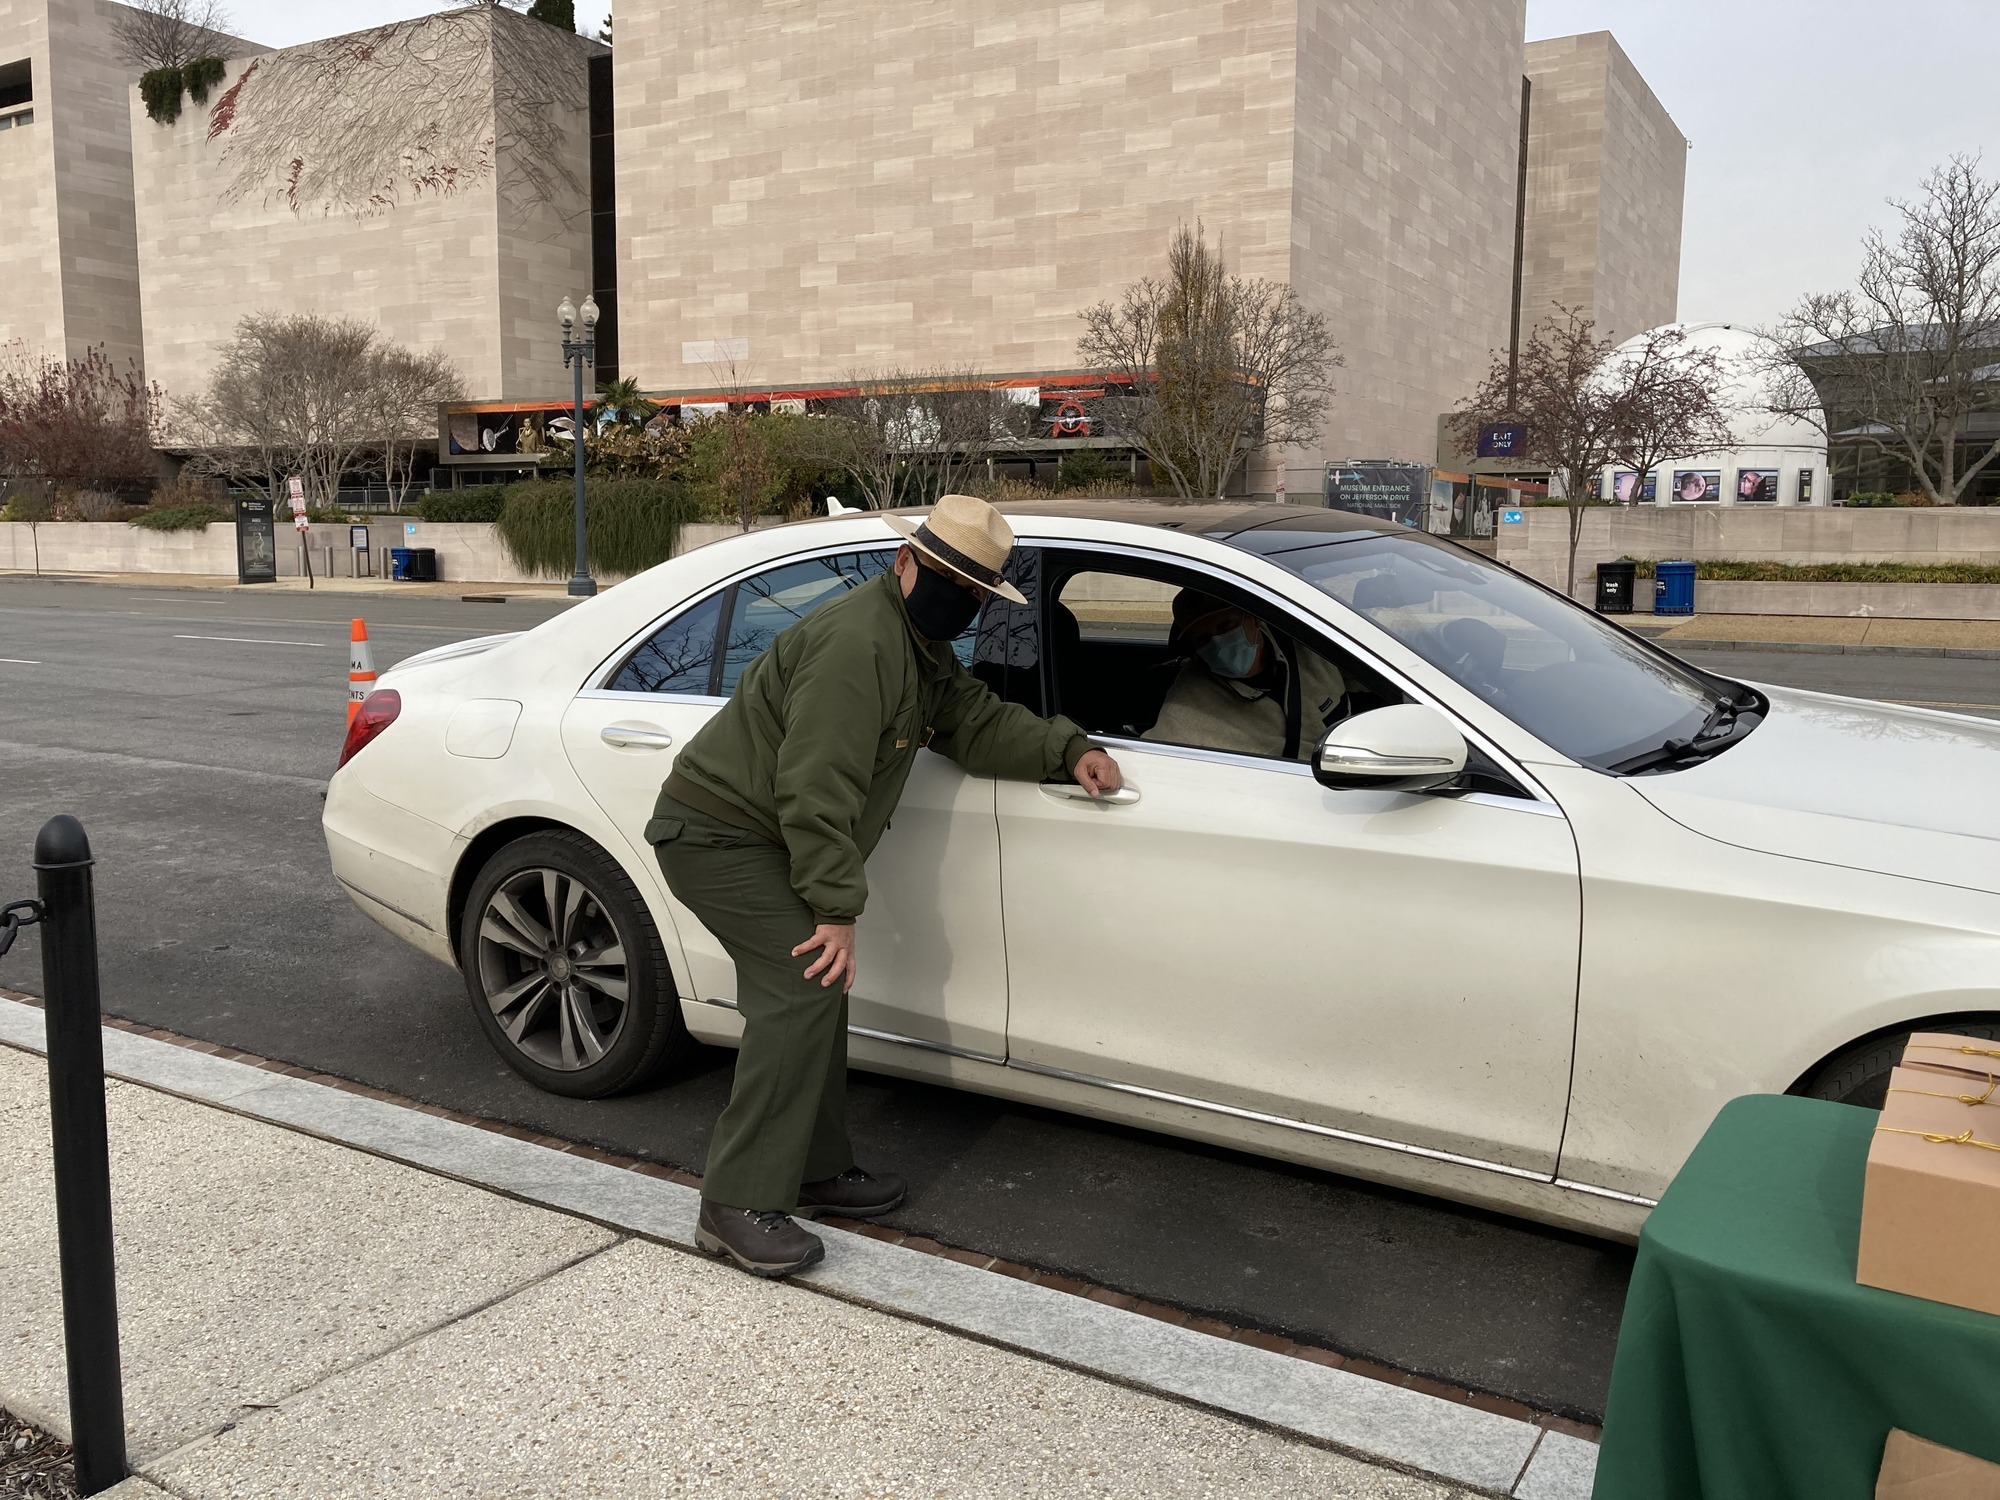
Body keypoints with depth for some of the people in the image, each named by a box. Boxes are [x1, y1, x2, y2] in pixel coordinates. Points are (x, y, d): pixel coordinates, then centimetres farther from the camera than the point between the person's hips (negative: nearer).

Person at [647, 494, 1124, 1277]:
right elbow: (815, 787, -26)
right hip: (719, 832, -10)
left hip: (758, 835, 10)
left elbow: (978, 721, 13)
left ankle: (816, 1169, 24)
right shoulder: (858, 641, -23)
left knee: (817, 995, 12)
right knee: (803, 990, -17)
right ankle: (739, 1206, -12)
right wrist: (838, 909, -24)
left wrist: (1067, 749, -3)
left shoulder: (924, 651, 12)